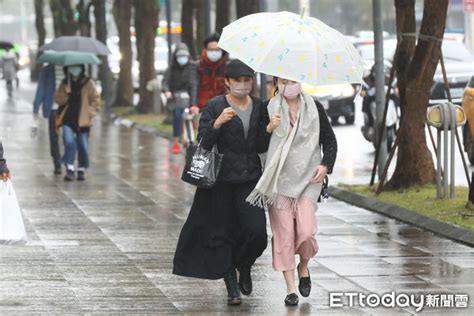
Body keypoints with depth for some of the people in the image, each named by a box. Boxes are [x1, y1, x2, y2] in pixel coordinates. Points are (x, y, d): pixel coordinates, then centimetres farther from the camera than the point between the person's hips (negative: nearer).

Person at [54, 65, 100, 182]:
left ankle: (82, 170, 19)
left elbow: (95, 100, 3)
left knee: (83, 146, 2)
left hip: (82, 120, -1)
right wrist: (65, 92, -13)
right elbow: (58, 99, 5)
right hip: (68, 119, 1)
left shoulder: (88, 83, 2)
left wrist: (90, 112, -8)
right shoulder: (64, 83, 9)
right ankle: (70, 169, -12)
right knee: (69, 142, -15)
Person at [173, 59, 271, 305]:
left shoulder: (259, 108, 10)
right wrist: (217, 124, -26)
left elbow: (261, 147, 9)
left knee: (256, 231, -10)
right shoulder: (214, 107, -2)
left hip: (250, 179, 3)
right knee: (221, 232, 0)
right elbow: (203, 143, -10)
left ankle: (244, 267, 21)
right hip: (221, 181, -2)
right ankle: (231, 286, 13)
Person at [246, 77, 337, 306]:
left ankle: (303, 268, 20)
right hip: (279, 178, 0)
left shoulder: (314, 108, 5)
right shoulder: (270, 109, 1)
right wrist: (268, 129, -17)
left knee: (306, 230, -12)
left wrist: (326, 165, -1)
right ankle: (290, 288, 6)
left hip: (307, 177, 0)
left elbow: (329, 140, 13)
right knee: (284, 233, -2)